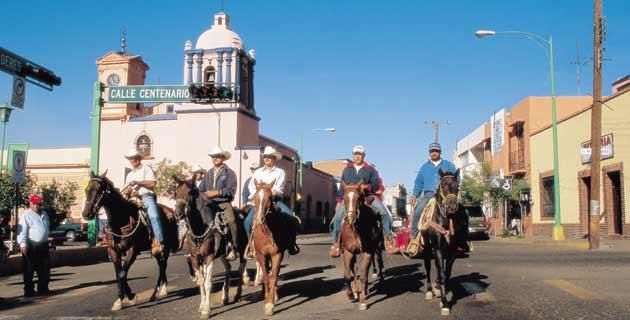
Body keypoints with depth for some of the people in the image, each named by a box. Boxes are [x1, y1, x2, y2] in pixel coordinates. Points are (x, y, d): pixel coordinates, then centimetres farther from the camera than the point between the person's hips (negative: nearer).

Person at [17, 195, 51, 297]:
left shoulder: (44, 214, 15)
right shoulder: (26, 216, -8)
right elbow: (22, 231, -16)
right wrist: (23, 244, -26)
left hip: (43, 246, 7)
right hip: (31, 247, -7)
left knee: (45, 269, 11)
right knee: (29, 270, 1)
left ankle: (43, 289, 21)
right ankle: (29, 291, 7)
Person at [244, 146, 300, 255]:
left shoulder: (280, 172, 9)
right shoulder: (258, 172, 17)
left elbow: (279, 189, -4)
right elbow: (251, 186, 10)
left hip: (275, 200, -1)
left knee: (293, 219, -22)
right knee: (248, 221, -22)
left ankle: (291, 244, -7)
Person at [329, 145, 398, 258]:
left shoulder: (370, 169, 10)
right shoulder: (347, 170, 17)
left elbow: (376, 185, 3)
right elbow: (342, 186, 20)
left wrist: (366, 187, -17)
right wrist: (339, 201, 13)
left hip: (368, 196, -1)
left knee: (384, 213, -21)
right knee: (338, 217, -20)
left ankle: (388, 239, -10)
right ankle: (336, 243, -7)